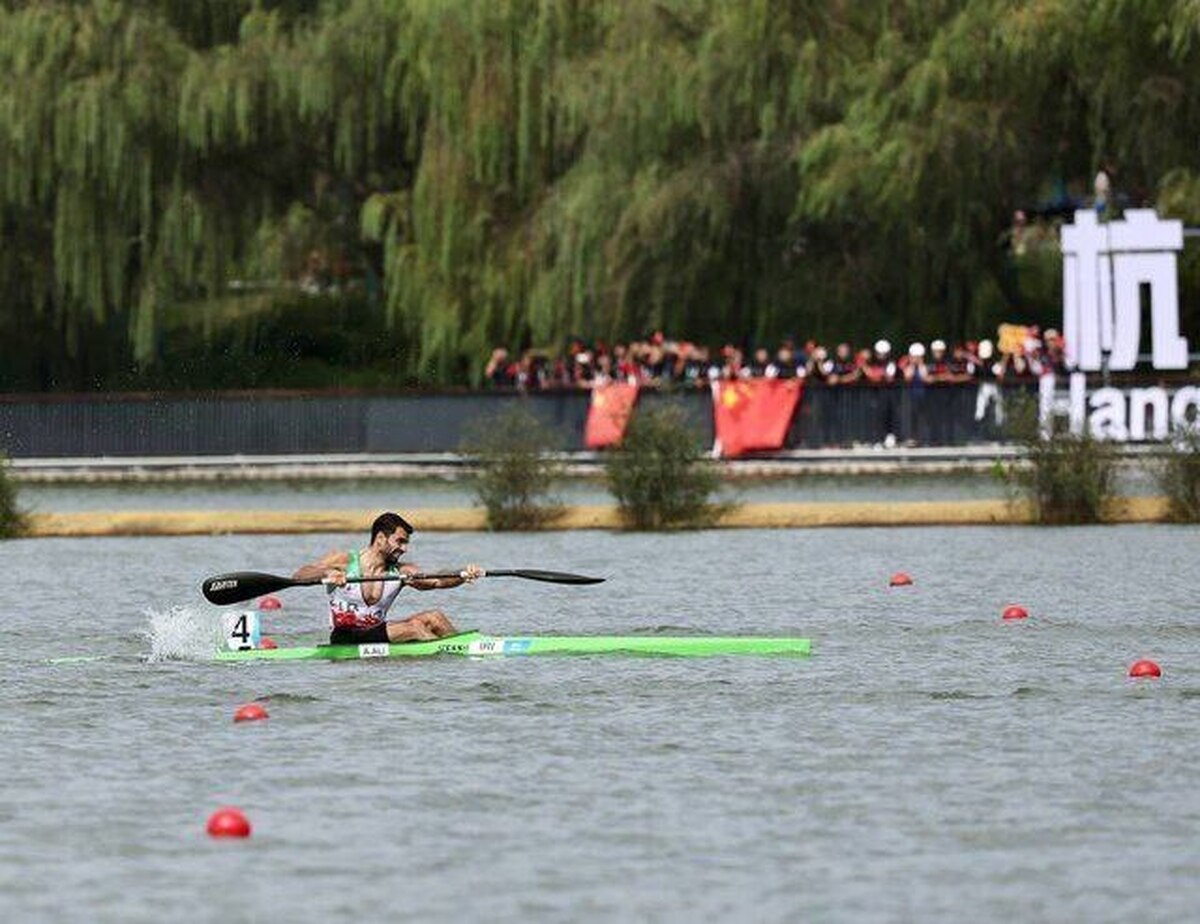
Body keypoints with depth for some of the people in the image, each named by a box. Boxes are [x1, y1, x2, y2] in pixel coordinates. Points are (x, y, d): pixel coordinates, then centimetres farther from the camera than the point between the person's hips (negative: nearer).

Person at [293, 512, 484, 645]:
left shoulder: (400, 572, 4)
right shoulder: (344, 561, -7)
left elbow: (437, 581, -8)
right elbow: (299, 576, -16)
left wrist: (463, 576, -28)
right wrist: (326, 573, -37)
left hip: (376, 634, 6)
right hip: (344, 641, -6)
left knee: (433, 618, -12)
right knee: (414, 626, -24)